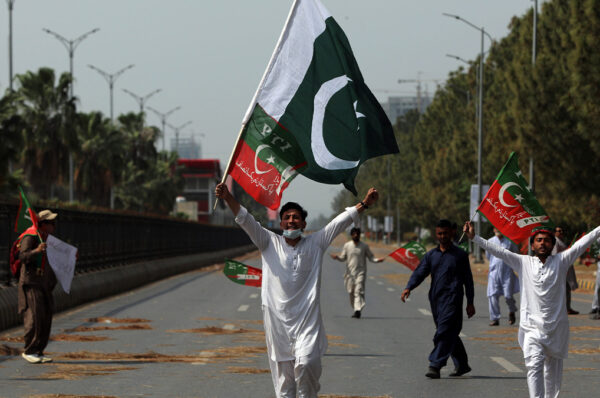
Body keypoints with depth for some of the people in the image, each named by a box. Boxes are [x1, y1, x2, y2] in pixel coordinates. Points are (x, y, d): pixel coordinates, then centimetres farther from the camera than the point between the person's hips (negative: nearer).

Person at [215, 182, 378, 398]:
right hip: (278, 319, 1)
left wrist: (364, 204, 2)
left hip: (307, 317, -1)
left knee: (306, 364, -17)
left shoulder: (315, 243, 10)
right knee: (283, 374, 2)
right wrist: (228, 198, -14)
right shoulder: (270, 243, 8)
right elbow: (245, 220, -1)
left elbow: (341, 221, 8)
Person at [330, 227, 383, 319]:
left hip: (361, 272, -2)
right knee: (351, 291, 4)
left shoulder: (364, 246, 3)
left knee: (359, 291, -15)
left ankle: (358, 310, -22)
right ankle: (355, 308, 21)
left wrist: (377, 260, -11)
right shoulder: (347, 245, 7)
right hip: (350, 272, 2)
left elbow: (370, 256, 9)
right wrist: (337, 257, -10)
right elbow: (343, 257, 10)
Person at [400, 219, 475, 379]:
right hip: (435, 299, 5)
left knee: (445, 332, -16)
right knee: (450, 333, 13)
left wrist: (470, 303, 4)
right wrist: (409, 287, -17)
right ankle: (462, 364, 26)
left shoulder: (460, 255, 3)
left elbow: (468, 280, 6)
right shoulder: (431, 255, 13)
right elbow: (420, 272, 2)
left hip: (452, 299, -5)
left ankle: (435, 365, -22)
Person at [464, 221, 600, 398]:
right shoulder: (523, 262, 7)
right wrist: (474, 237, 0)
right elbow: (498, 250, 5)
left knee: (553, 369, 11)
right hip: (532, 326, -1)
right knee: (534, 365, -16)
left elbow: (582, 243, 4)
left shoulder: (561, 261, 7)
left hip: (557, 328, 1)